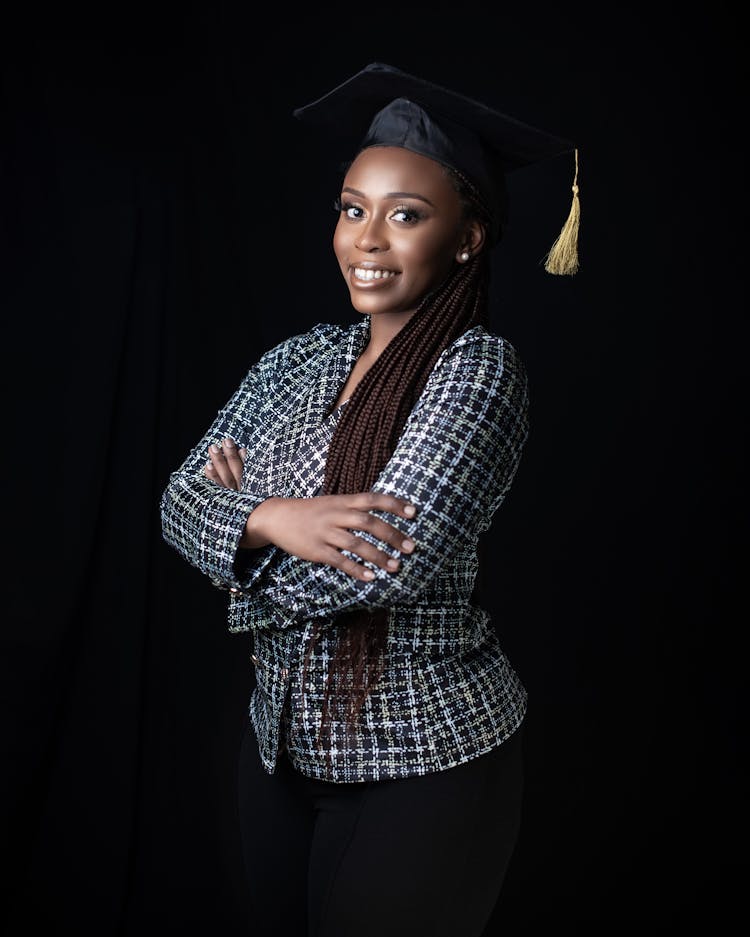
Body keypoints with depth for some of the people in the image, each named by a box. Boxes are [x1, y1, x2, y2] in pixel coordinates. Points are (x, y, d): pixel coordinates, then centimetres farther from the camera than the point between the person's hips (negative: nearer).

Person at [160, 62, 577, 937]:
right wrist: (270, 516, -22)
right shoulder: (300, 358, 2)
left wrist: (244, 515, -13)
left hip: (423, 763, -6)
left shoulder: (478, 367, -17)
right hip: (281, 741, 6)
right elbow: (181, 499, -2)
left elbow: (389, 561, -28)